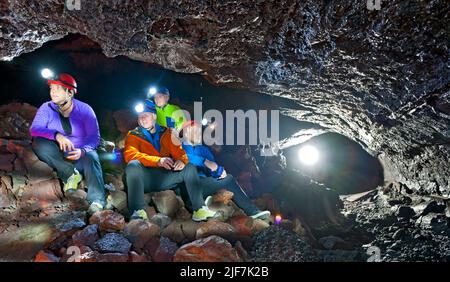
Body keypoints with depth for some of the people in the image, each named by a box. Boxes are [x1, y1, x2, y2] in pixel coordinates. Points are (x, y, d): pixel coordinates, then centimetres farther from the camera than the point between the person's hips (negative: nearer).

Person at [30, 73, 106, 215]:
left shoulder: (84, 109, -5)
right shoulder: (46, 108, -1)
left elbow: (94, 137, -11)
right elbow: (34, 129, -16)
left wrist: (82, 151, -33)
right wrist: (57, 135, -36)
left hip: (80, 154, -2)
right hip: (58, 156, 2)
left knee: (91, 158, -35)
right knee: (39, 143, -26)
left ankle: (97, 200, -45)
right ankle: (70, 174, -24)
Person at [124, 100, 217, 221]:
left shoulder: (167, 133, 16)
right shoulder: (133, 136, 7)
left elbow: (179, 150, 10)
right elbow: (130, 155, -12)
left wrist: (182, 160, -17)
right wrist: (158, 160, -26)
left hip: (165, 178, 3)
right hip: (144, 179, -3)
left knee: (190, 167, -14)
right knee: (133, 165, -31)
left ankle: (199, 209, -23)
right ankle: (138, 210, -39)